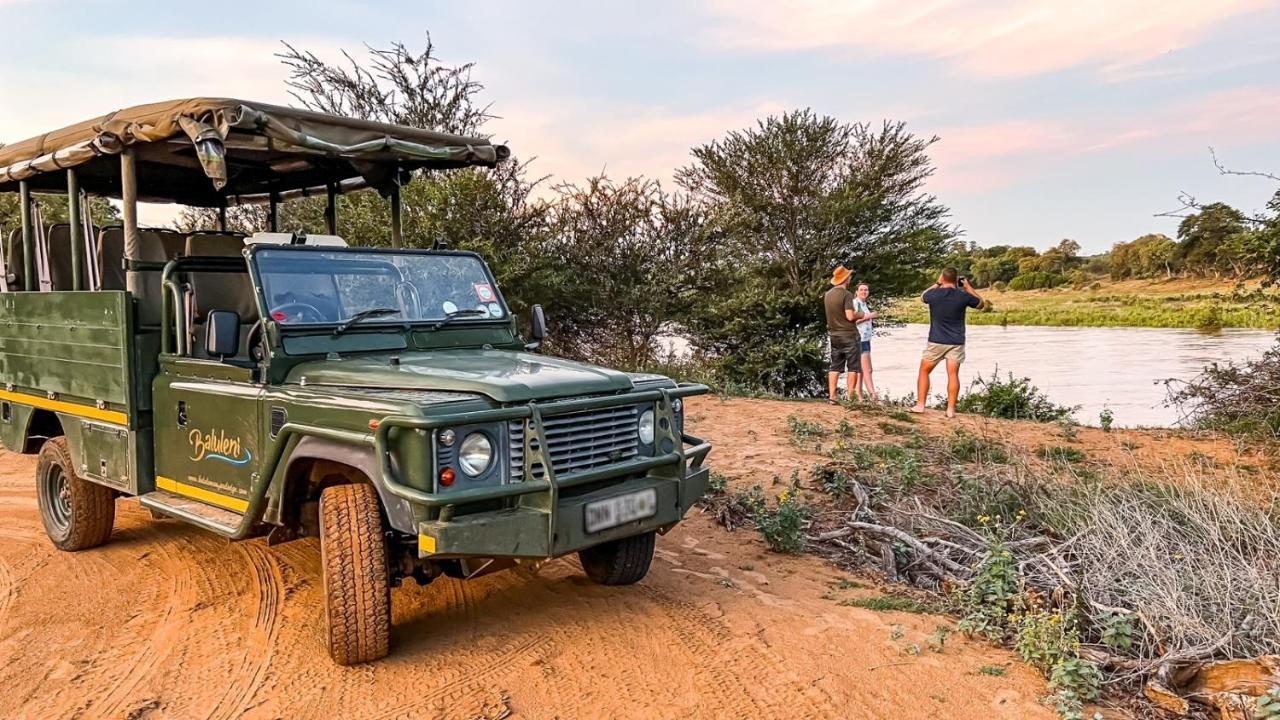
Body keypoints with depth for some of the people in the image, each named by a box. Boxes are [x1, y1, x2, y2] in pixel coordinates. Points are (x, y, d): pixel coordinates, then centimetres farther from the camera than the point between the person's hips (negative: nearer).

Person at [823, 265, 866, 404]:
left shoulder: (828, 295, 7)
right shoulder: (846, 294, -15)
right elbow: (850, 316, -21)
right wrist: (859, 315, 0)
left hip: (834, 334, 7)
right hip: (849, 334, -7)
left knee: (835, 367, 10)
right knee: (853, 367, 0)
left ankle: (832, 396, 8)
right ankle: (850, 397, -1)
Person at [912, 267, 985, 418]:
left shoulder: (934, 294, -8)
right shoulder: (963, 296, -6)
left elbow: (922, 297, 18)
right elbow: (981, 304, 14)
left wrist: (936, 284, 20)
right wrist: (968, 287, 17)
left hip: (936, 341, -1)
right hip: (956, 342, 1)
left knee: (924, 371, 10)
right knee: (953, 374, 1)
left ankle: (920, 405, 7)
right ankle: (951, 409, -1)